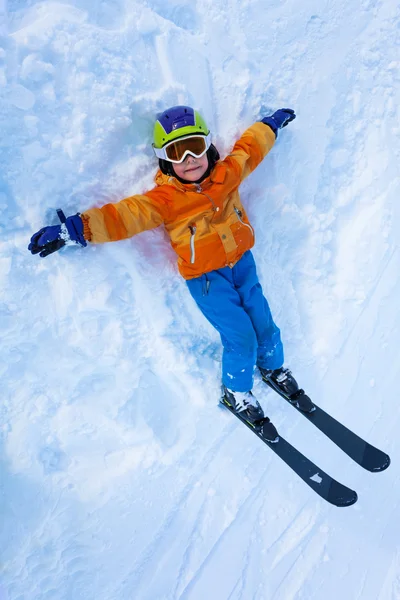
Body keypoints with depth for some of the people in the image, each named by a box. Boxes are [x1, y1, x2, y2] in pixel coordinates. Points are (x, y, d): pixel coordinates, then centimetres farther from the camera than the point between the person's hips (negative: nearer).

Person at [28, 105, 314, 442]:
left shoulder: (226, 173, -1)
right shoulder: (164, 200, -15)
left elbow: (248, 148, 18)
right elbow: (124, 216, -23)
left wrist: (272, 124, 33)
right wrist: (76, 229, -33)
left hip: (242, 261, 5)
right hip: (206, 277, -5)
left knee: (264, 323, 11)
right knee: (241, 338, -7)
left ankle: (275, 370, 42)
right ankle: (237, 394, 22)